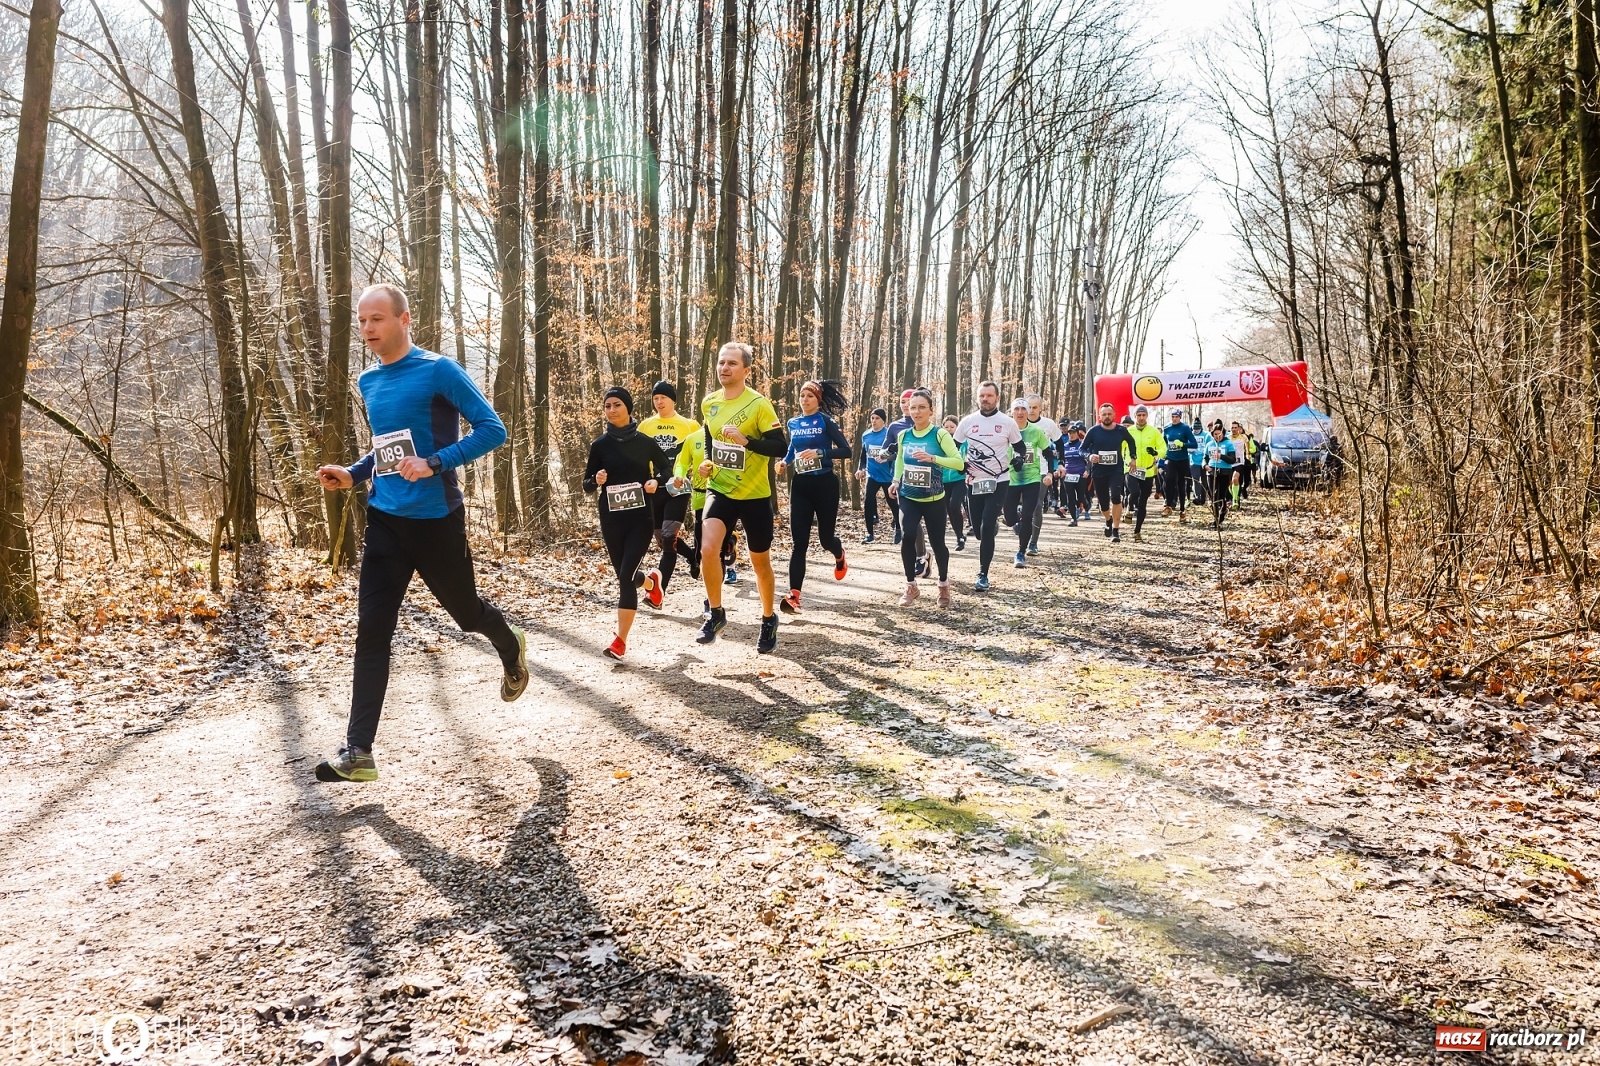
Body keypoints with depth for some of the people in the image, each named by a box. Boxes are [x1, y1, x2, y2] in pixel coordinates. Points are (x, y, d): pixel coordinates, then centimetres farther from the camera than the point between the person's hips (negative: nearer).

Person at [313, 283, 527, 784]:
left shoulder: (438, 371, -11)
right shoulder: (369, 382, 10)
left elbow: (492, 429, -14)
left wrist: (435, 464, -24)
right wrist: (353, 474, 6)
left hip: (436, 520, -5)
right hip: (384, 521, 5)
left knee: (465, 610, 14)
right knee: (371, 633, -3)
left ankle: (512, 650, 49)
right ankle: (357, 751, -2)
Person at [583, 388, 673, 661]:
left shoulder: (645, 441, -1)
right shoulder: (600, 444, 2)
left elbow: (667, 468, 13)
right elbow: (587, 485, 5)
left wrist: (655, 481, -8)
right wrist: (596, 480, -18)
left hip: (641, 518, -3)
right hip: (611, 520, 3)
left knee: (626, 577, -13)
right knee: (624, 576, 13)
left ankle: (620, 640, -9)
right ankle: (651, 582, 50)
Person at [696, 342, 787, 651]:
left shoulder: (759, 404, -15)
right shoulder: (708, 403, 2)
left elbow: (781, 447, -18)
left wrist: (745, 440, -30)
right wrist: (708, 461, 4)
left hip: (754, 495, -3)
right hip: (719, 490, 3)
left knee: (760, 561, 10)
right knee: (708, 548, -19)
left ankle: (769, 619, 32)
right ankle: (716, 614, 0)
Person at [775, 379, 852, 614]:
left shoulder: (826, 421, -6)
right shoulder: (793, 423, 9)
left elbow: (846, 450, -11)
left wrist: (819, 453, -24)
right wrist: (784, 462, 7)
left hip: (825, 484, -3)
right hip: (800, 485, 3)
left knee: (825, 537, 8)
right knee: (799, 541, -6)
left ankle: (840, 556, 46)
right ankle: (794, 595, -12)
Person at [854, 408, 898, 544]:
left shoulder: (889, 434, -9)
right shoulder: (866, 435, 6)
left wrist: (887, 457, -31)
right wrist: (860, 469, 3)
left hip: (888, 475, -4)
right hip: (872, 475, 4)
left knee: (892, 503, 6)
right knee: (869, 503, -5)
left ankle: (898, 530, 27)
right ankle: (870, 533, 4)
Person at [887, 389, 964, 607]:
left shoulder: (939, 434, -10)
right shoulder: (903, 435, 3)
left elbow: (959, 462, -16)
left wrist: (932, 458, -27)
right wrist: (896, 481, 7)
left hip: (933, 499, -2)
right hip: (908, 498, 3)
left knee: (937, 542, 6)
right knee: (907, 538, -14)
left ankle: (944, 585, 29)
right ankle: (911, 586, 3)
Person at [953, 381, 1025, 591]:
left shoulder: (1008, 422, -1)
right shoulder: (967, 422, 1)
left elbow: (1019, 445, 12)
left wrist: (1018, 457, -9)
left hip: (998, 482, -2)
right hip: (974, 482, 2)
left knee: (986, 529, -12)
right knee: (977, 530, 8)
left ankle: (983, 575, -3)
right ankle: (994, 524, 47)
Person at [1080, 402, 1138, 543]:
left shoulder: (1121, 430, -3)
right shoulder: (1094, 431, -7)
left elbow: (1132, 442, 18)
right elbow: (1082, 448, -1)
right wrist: (1089, 456, -20)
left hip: (1116, 470, -1)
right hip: (1098, 471, 1)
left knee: (1116, 497, -23)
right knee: (1103, 503, 10)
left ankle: (1116, 530, -14)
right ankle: (1108, 521, 44)